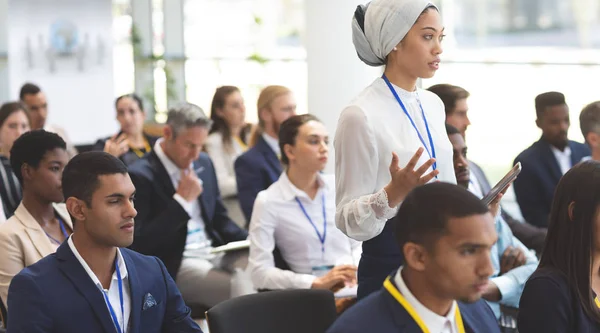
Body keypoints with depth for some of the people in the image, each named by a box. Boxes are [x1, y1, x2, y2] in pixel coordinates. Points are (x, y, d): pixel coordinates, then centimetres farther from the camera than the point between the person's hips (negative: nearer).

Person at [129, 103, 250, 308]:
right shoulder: (140, 176, -11)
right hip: (174, 267, -7)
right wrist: (181, 200, -17)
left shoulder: (204, 163, 11)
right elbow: (139, 243, -16)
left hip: (215, 254, 7)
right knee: (240, 289, -31)